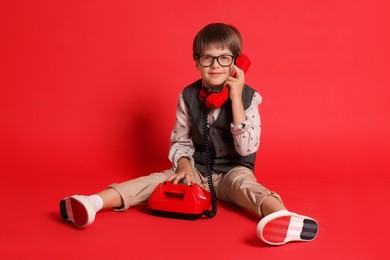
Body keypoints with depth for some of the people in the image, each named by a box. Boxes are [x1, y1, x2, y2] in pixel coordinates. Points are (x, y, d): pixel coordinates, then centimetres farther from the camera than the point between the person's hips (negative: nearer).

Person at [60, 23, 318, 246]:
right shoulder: (188, 96, -3)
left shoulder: (247, 97, -11)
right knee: (158, 180, -20)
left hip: (233, 170, -3)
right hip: (197, 169, 3)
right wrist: (184, 164, -15)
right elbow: (180, 140, 7)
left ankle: (282, 217, -66)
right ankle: (95, 202, -37)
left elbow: (247, 148, -21)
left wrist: (236, 100, -25)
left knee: (244, 182, -35)